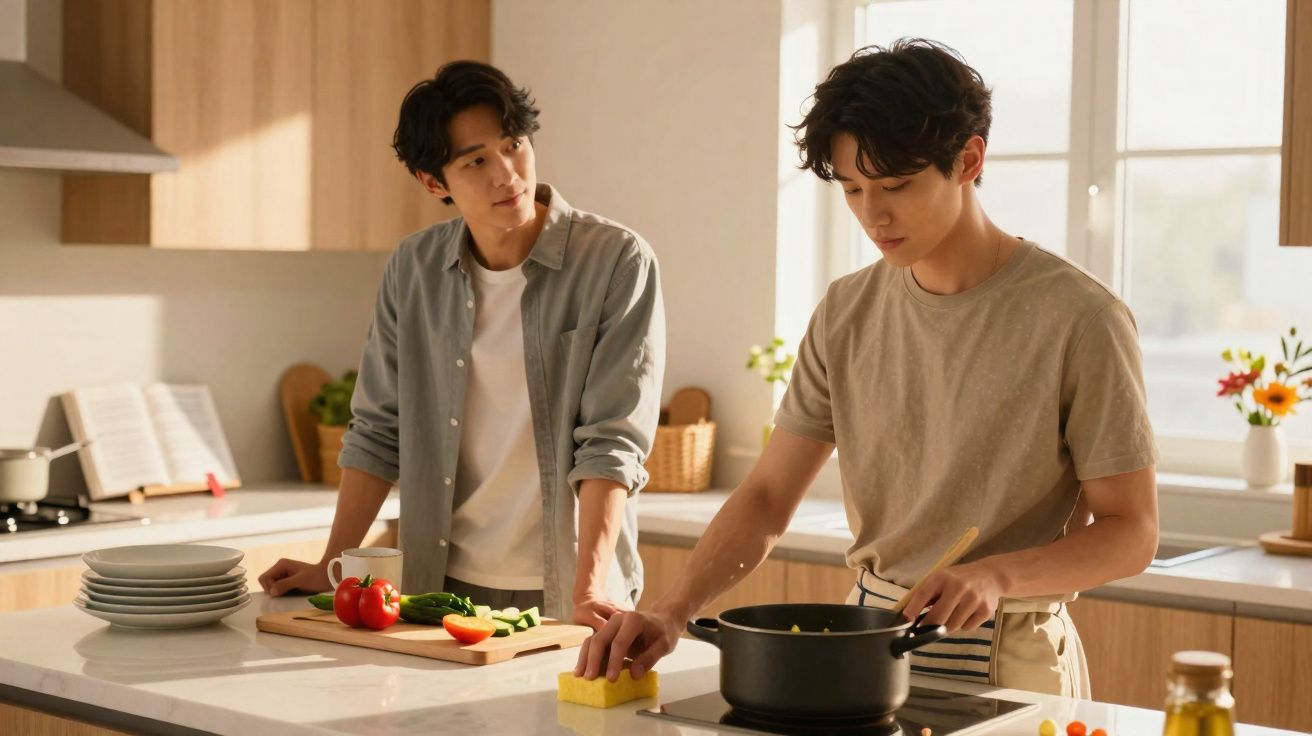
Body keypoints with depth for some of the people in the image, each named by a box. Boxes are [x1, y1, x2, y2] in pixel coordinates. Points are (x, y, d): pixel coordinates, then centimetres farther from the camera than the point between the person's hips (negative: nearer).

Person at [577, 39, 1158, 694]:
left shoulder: (1077, 319, -12)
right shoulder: (846, 314, 4)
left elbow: (1131, 534, -8)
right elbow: (767, 498, 3)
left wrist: (998, 575, -25)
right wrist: (672, 612, -12)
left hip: (1008, 662, -4)